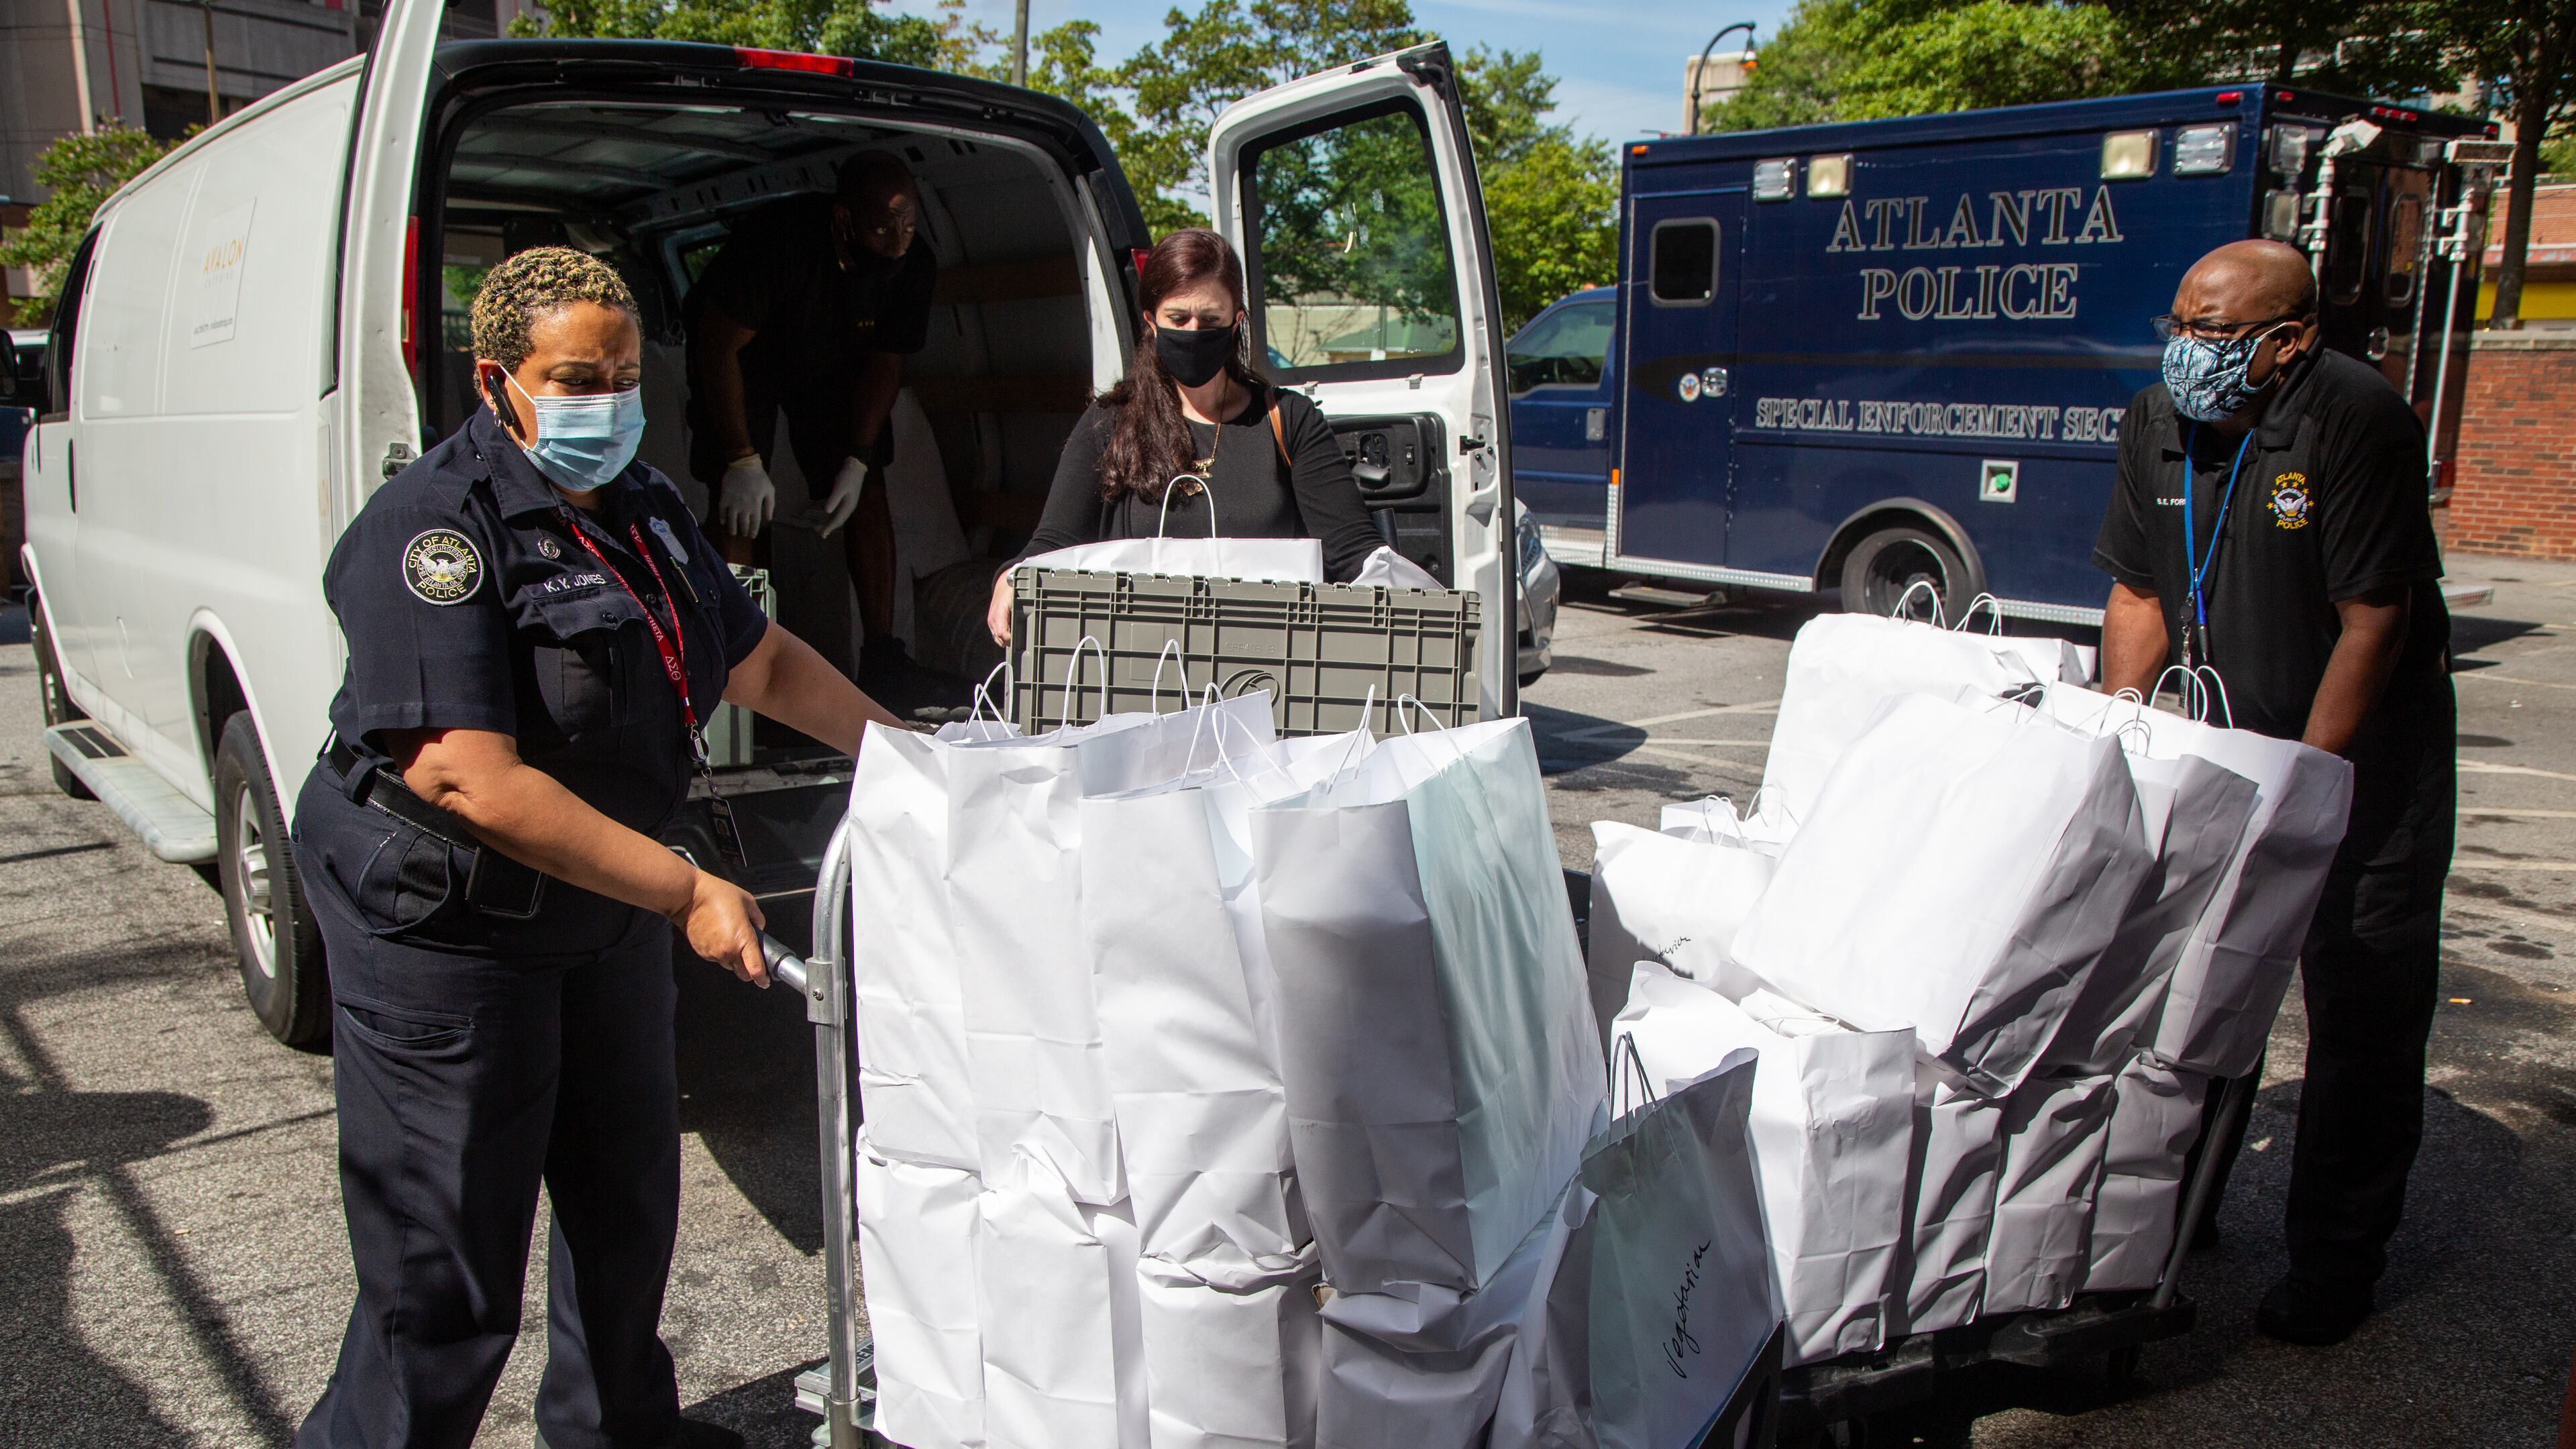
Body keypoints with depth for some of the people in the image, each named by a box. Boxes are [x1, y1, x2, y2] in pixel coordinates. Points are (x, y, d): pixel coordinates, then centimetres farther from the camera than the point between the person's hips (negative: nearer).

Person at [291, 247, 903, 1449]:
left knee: (626, 1199, 22)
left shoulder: (642, 508, 7)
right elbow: (473, 783, -28)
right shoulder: (436, 529, -21)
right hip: (446, 930, -8)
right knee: (445, 1271, -1)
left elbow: (761, 660, 17)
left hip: (607, 912, 9)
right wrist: (685, 891, -27)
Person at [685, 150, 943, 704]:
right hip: (741, 359, -4)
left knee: (869, 496, -7)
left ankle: (881, 654, -2)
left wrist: (857, 461, -16)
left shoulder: (914, 264, -24)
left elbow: (886, 361, -10)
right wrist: (743, 460, -31)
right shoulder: (779, 239, -38)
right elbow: (718, 346, -30)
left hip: (835, 366, 4)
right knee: (741, 508, -16)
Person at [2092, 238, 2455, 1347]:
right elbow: (2138, 592, 2)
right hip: (2226, 736, 5)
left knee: (2362, 1004, 0)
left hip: (2367, 741, -5)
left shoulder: (2358, 421, -21)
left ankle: (2335, 1266, 13)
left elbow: (2373, 619, -20)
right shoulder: (2156, 426, -3)